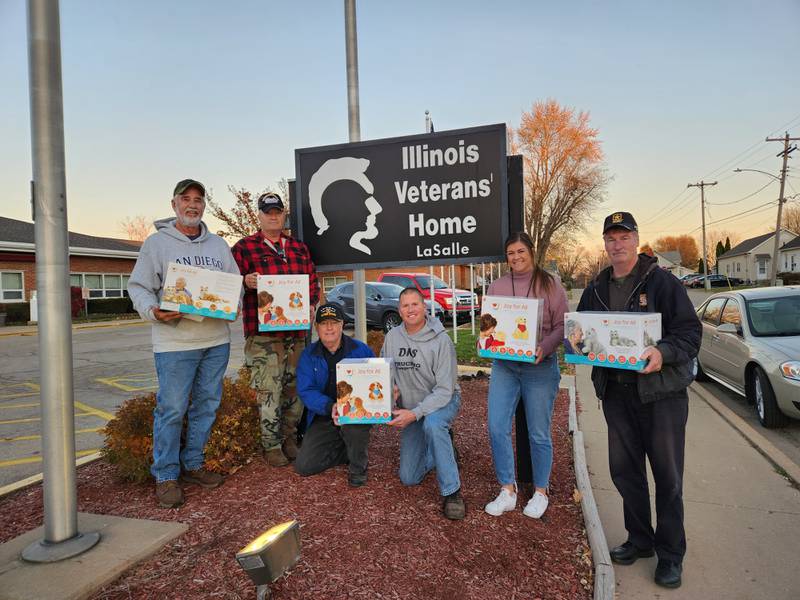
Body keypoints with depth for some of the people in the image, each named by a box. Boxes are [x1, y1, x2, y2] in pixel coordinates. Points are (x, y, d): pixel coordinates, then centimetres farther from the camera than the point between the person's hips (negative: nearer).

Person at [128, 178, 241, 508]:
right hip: (175, 342, -5)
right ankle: (166, 476, 11)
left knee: (207, 405, 11)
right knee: (171, 409, -3)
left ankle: (192, 464, 26)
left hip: (216, 340, 5)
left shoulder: (218, 244, 15)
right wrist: (154, 311, -19)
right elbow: (138, 287, 0)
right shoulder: (157, 242, 2)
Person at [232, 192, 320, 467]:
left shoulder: (299, 247, 16)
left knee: (296, 387, 11)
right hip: (263, 333, -4)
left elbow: (313, 281, 19)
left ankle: (290, 438, 27)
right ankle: (271, 446, 13)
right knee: (269, 390, -2)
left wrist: (312, 306, 2)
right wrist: (246, 282, -21)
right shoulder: (244, 247, 2)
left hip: (297, 330, 5)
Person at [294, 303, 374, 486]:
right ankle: (351, 450, 16)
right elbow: (305, 391, -9)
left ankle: (358, 466, -6)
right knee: (303, 466, -7)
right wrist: (330, 406, -29)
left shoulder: (361, 350, -5)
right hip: (323, 419, 3)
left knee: (352, 423, -38)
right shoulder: (308, 355, 0)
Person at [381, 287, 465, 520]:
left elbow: (444, 390, -25)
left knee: (432, 424, -42)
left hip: (443, 401, -5)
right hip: (410, 408, 5)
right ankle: (440, 447, 34)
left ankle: (452, 492, -24)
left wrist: (414, 414, -34)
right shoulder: (392, 337, -7)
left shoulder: (441, 340, -22)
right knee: (408, 478, 7)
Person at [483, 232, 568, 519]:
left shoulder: (550, 284, 0)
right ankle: (507, 491, 15)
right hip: (504, 365, 3)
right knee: (497, 428, -2)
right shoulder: (497, 286, 9)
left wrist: (545, 347, -20)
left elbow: (562, 325, -4)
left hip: (540, 366, -3)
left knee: (538, 433, 7)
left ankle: (540, 492, 26)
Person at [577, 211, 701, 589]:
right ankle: (640, 540, 32)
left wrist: (664, 352, -27)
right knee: (624, 470, 13)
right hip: (615, 391, 5)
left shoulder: (662, 282, -6)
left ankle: (670, 554, 23)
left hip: (661, 391, -4)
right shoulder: (595, 290, 10)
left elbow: (690, 330, -9)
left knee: (667, 476, 6)